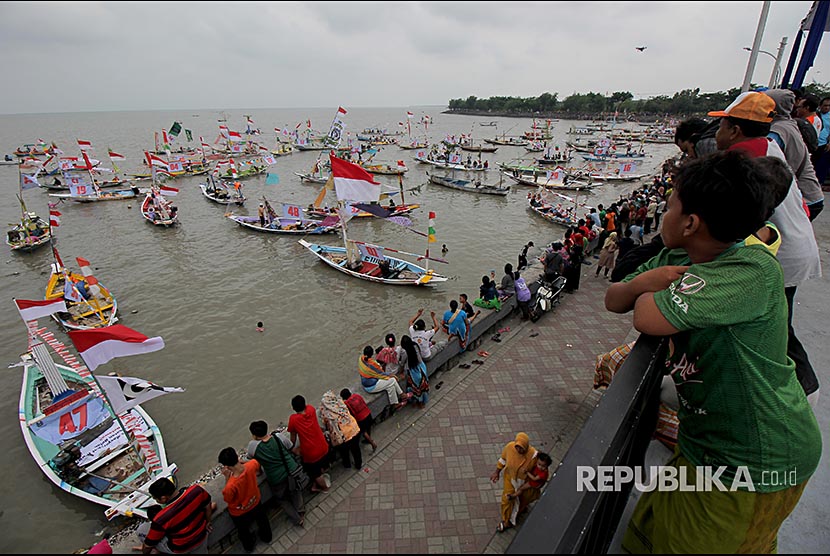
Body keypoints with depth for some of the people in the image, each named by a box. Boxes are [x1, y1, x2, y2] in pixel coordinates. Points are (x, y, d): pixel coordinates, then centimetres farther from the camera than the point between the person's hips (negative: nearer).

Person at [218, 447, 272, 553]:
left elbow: (227, 499, -18)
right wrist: (240, 462, -4)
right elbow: (258, 464, -5)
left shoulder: (231, 485, -44)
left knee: (243, 531, 32)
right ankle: (266, 537, 61)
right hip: (255, 502, 3)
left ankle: (249, 546, 59)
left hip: (239, 512, -3)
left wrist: (227, 478, -25)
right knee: (262, 520, 34)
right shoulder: (252, 465, -33)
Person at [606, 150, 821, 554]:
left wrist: (650, 294, -15)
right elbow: (612, 300, 0)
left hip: (753, 466, -7)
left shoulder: (753, 270, -28)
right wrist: (643, 280, -18)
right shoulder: (675, 259, -2)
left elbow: (648, 319, -37)